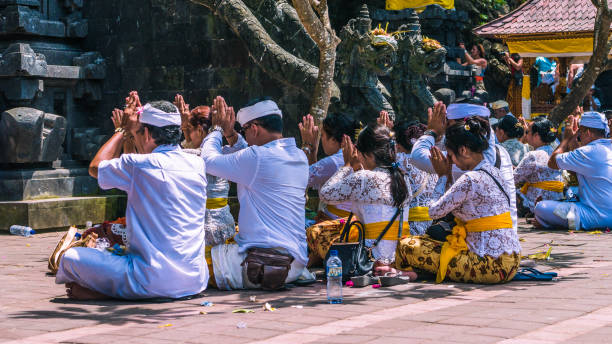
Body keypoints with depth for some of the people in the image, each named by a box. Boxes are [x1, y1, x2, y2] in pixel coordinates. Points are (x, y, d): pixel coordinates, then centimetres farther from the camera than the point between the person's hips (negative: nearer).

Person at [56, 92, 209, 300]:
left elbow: (95, 167, 10)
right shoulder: (197, 165, 5)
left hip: (155, 282, -6)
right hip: (196, 282, 6)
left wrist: (124, 129, 16)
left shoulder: (139, 165, -12)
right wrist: (135, 127, 32)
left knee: (71, 257, 1)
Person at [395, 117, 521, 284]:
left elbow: (434, 211, -8)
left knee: (406, 246, -6)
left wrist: (443, 176, 4)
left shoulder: (470, 179, -18)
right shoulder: (493, 172, 11)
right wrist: (447, 175, 18)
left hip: (492, 265, -10)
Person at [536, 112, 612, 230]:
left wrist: (567, 139, 3)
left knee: (541, 208, -18)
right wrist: (571, 140, 21)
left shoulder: (589, 152, -19)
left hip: (598, 217, -9)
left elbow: (552, 163, -10)